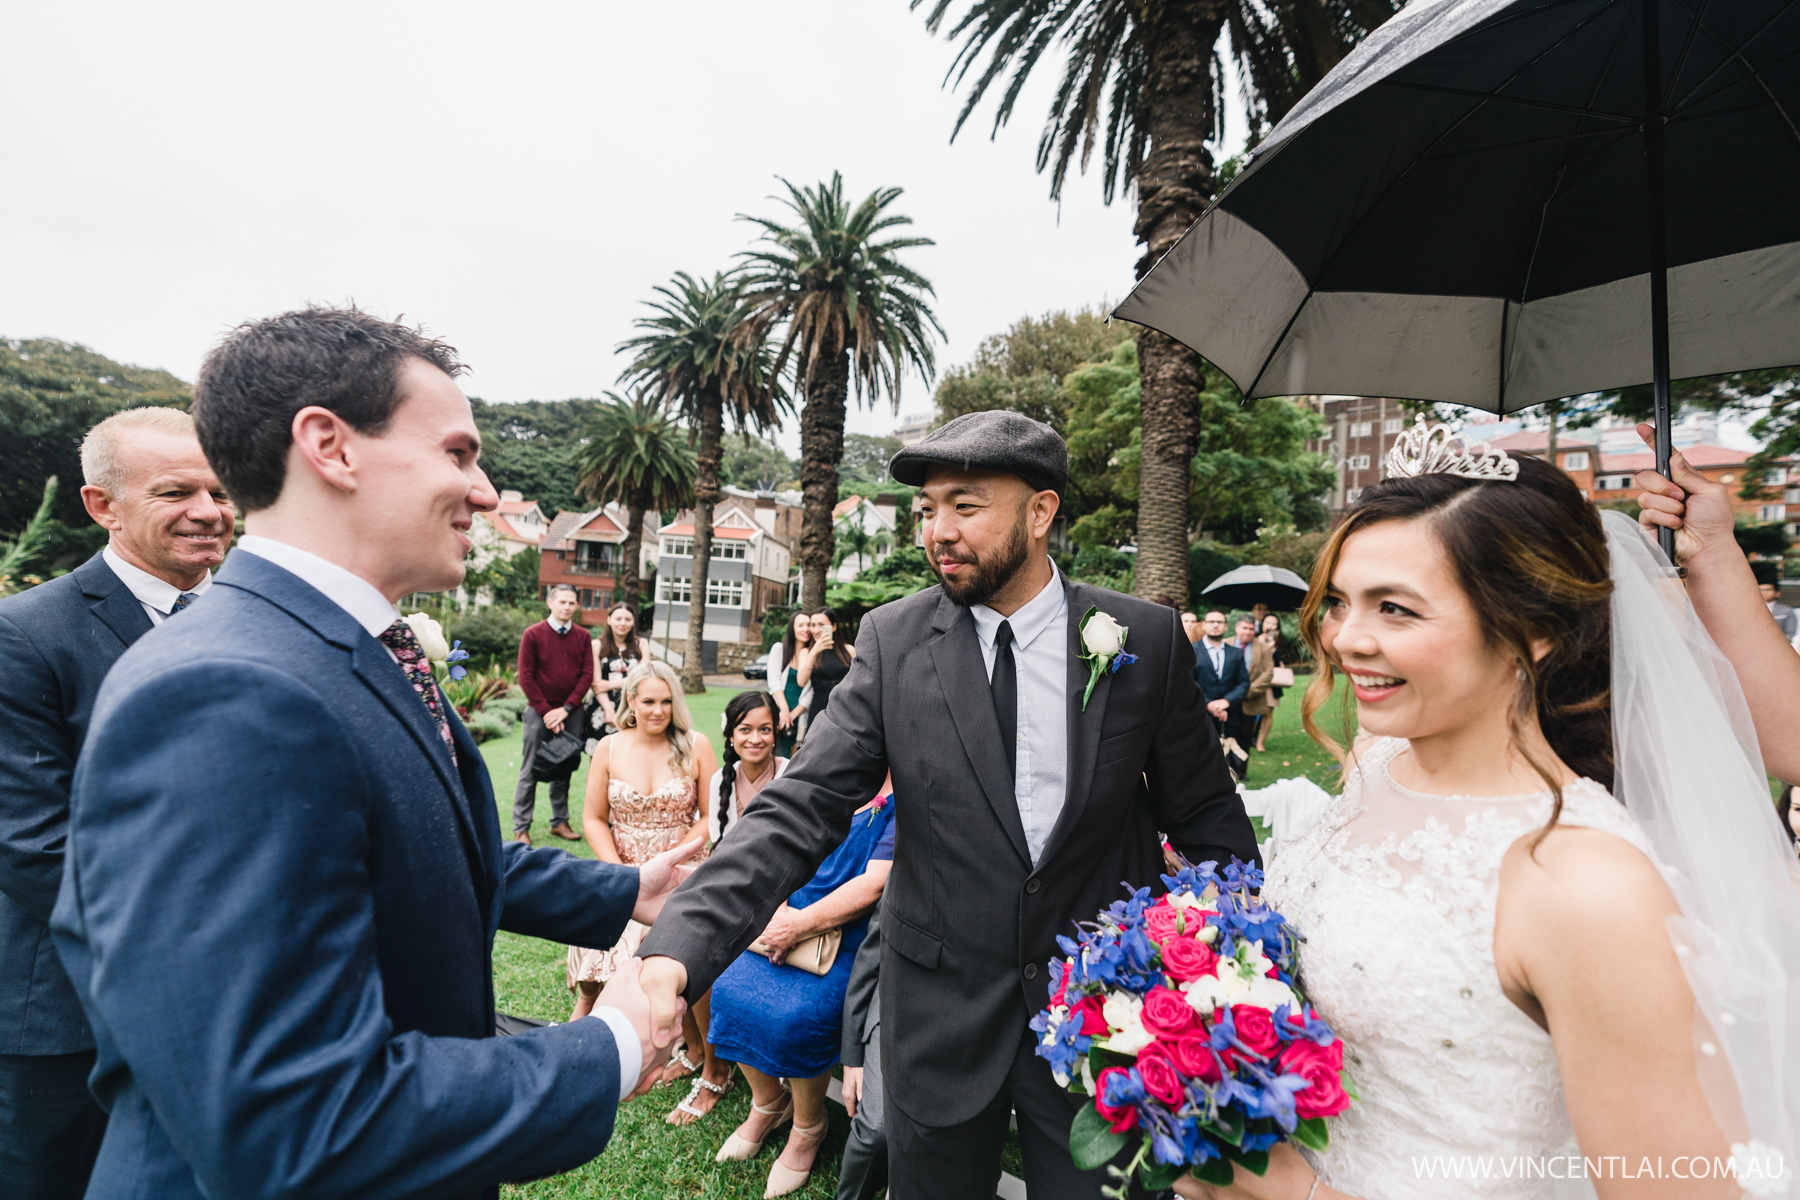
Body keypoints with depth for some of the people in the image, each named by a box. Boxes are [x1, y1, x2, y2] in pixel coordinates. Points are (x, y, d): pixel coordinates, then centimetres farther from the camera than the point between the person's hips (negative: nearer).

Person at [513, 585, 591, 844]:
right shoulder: (533, 634, -2)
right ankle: (521, 828, 8)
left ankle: (560, 822, 17)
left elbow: (587, 675, 1)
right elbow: (526, 677, -4)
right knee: (530, 771, 1)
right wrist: (546, 711, -10)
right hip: (539, 711, -2)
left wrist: (565, 709, -8)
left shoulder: (583, 636, 5)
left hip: (571, 713, 2)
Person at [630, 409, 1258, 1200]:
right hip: (940, 1010, 1)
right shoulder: (893, 641, -9)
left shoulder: (1149, 639, -9)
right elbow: (800, 810, -14)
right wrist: (677, 952, -26)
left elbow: (1207, 822, 1)